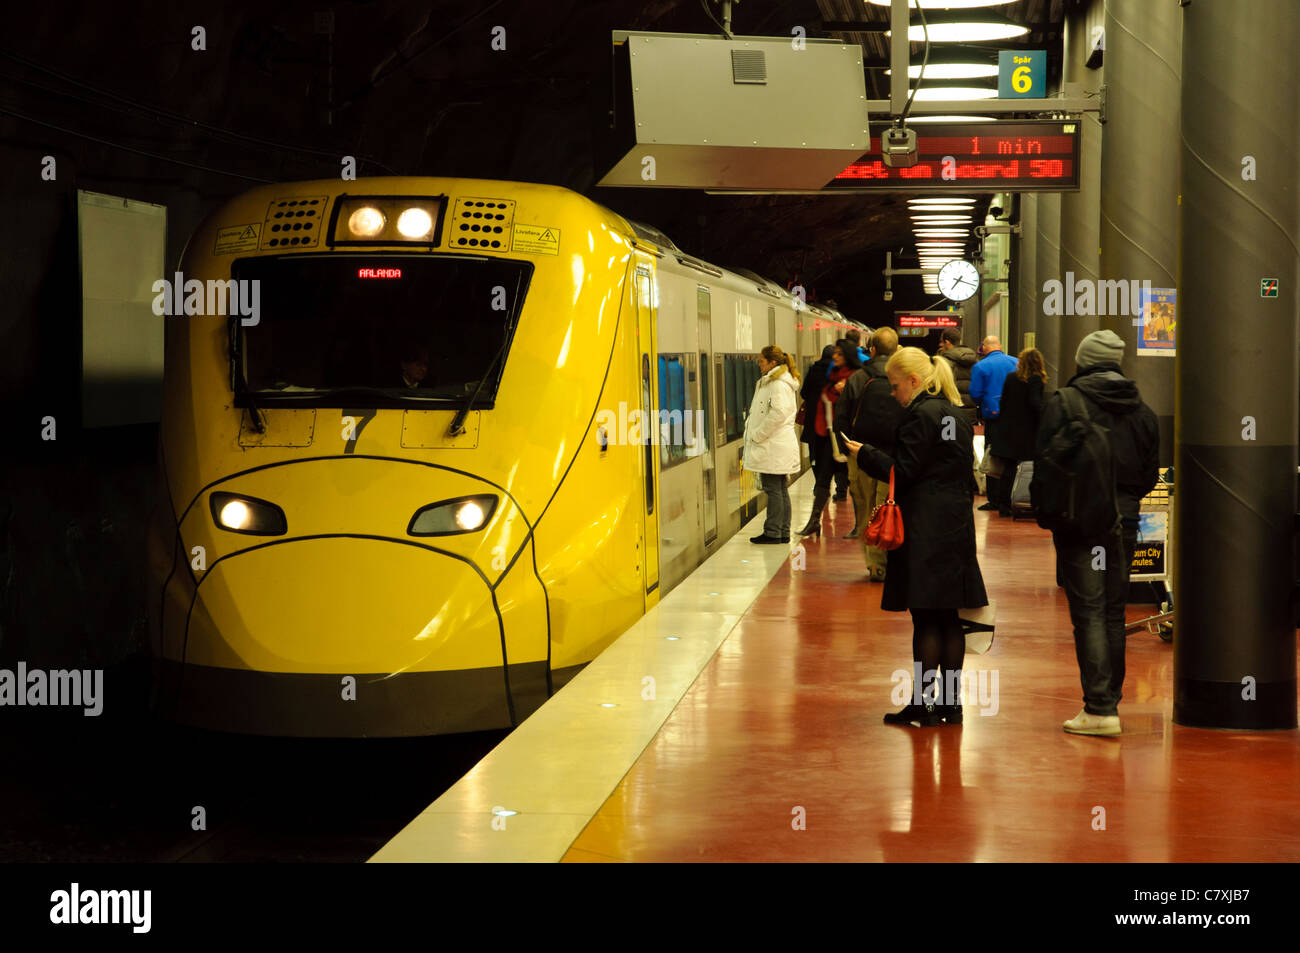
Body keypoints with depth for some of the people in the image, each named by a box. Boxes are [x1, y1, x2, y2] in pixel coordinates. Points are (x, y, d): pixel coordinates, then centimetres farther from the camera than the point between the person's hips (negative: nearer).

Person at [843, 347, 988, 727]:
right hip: (956, 526, 9)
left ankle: (924, 705, -1)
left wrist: (864, 453, -4)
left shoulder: (921, 415, -13)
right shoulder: (956, 414, 14)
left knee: (926, 619, -5)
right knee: (949, 617, 10)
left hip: (925, 531, -9)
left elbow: (903, 471, -14)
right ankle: (952, 703, 14)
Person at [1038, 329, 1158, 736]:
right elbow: (1150, 474, 9)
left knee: (1088, 612, -5)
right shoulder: (1142, 411, 6)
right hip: (1123, 523, 5)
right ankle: (1110, 700, 19)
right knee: (1114, 612, 13)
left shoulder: (1063, 404, -9)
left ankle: (1099, 708, -8)